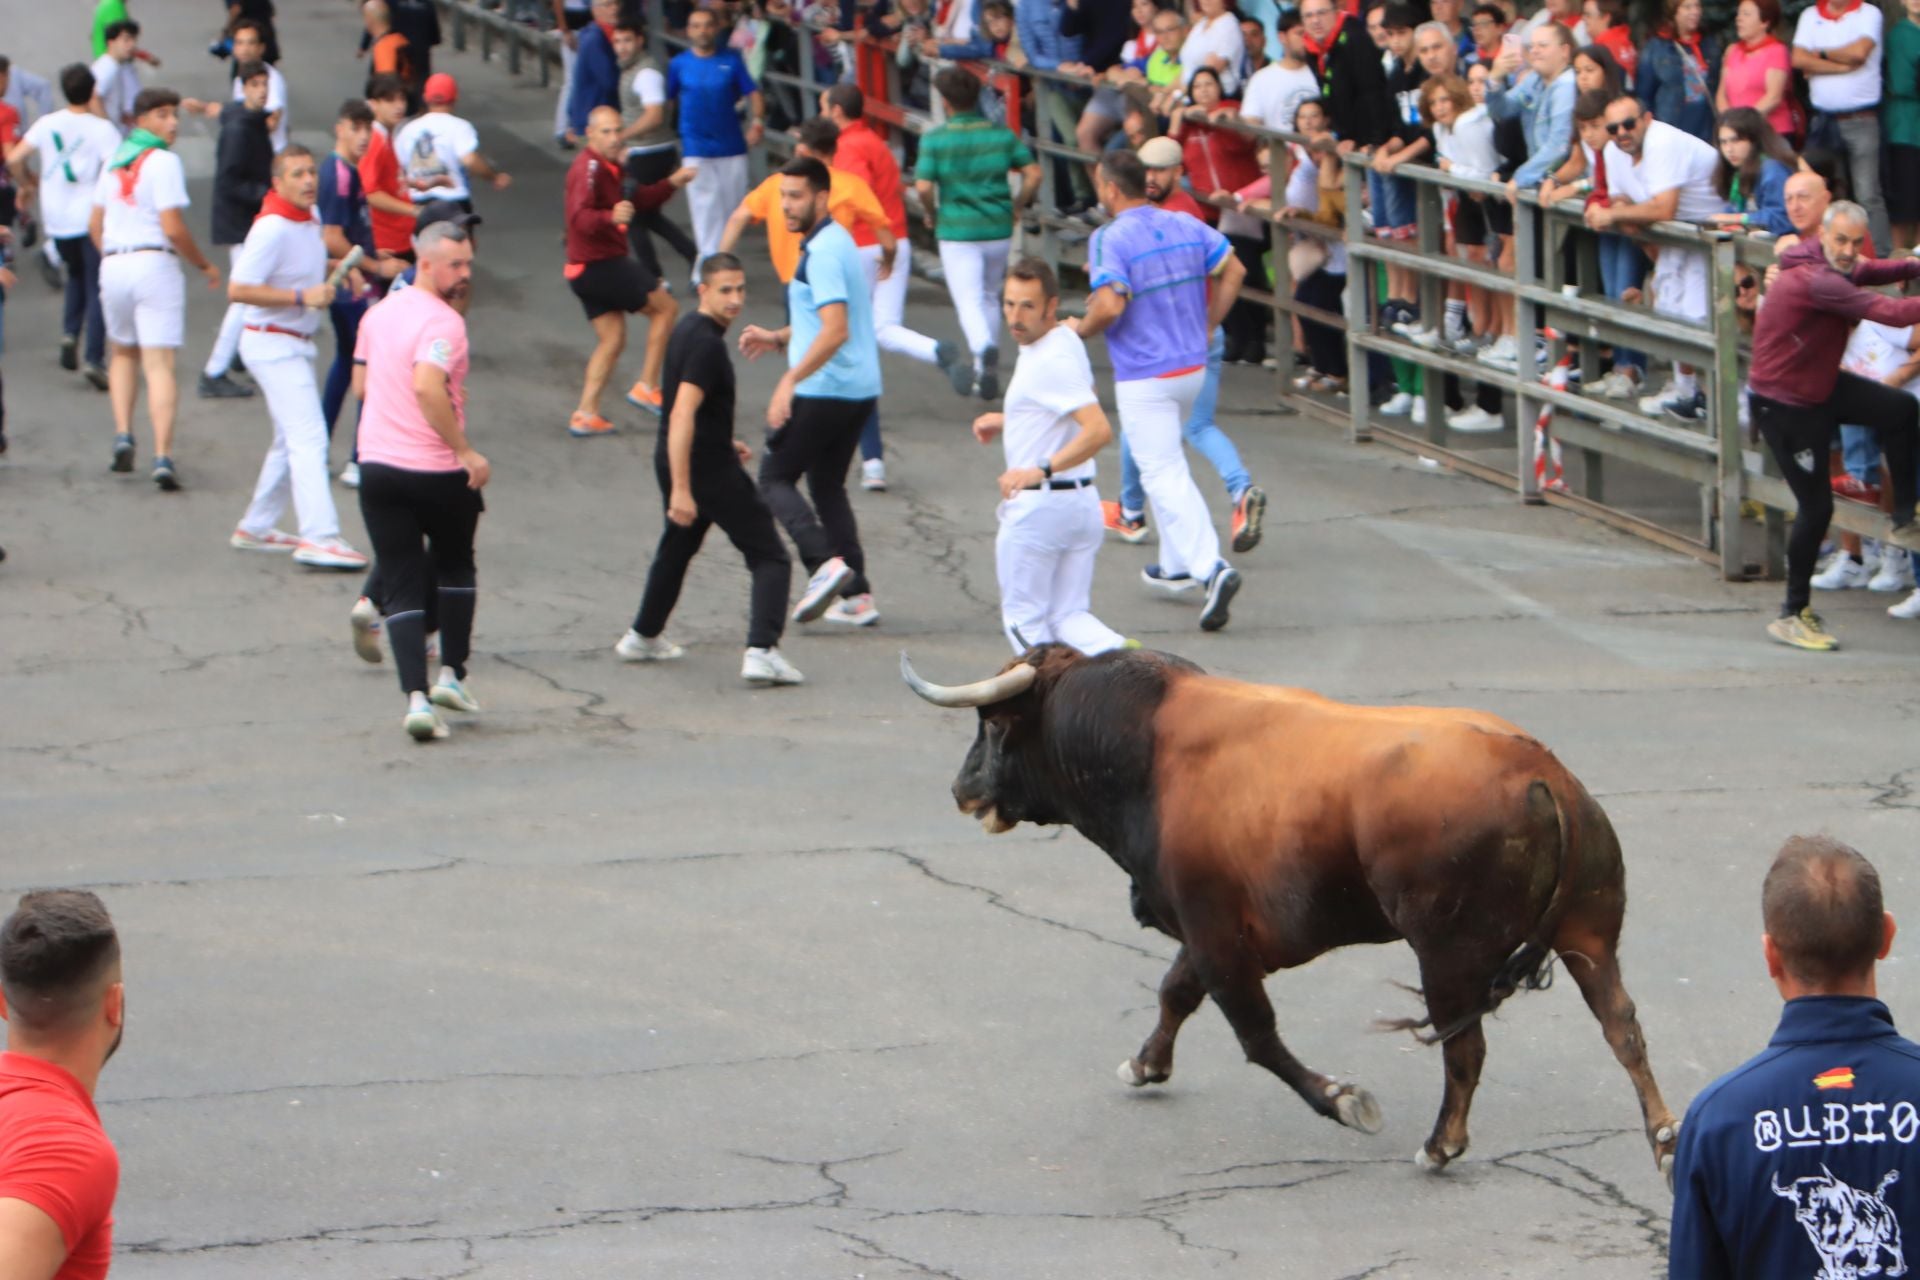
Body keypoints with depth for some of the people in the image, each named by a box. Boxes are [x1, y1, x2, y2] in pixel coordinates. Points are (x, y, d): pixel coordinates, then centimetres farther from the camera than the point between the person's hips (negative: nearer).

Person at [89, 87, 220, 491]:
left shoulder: (113, 161, 13)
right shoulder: (163, 162, -9)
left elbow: (94, 224, 16)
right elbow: (173, 229, -14)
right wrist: (205, 267, -1)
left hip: (113, 264, 6)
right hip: (154, 264, -6)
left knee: (123, 353, 25)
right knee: (159, 365, -6)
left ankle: (122, 435, 11)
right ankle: (162, 457, -16)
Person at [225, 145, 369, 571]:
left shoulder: (309, 220, 8)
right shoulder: (271, 229, -20)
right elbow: (238, 289, -25)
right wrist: (302, 297, -27)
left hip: (295, 346, 10)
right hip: (273, 345, -10)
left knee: (291, 441, 18)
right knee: (309, 438, -17)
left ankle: (255, 528, 29)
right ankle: (320, 538, -24)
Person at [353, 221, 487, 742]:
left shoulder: (378, 312, 9)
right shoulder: (444, 322, -15)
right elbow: (428, 387, -30)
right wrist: (465, 450, -26)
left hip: (377, 466, 5)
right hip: (439, 472, -5)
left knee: (401, 586, 3)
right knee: (454, 567, 21)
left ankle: (416, 696, -10)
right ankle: (451, 674, 19)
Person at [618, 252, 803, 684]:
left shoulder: (687, 329, 10)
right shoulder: (707, 344, -21)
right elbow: (682, 415, -29)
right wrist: (681, 490, -31)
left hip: (673, 460, 10)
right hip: (707, 467, -10)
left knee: (677, 547, 30)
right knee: (770, 559, -6)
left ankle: (643, 636, 43)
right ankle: (761, 651, -20)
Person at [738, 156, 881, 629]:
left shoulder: (823, 252, -17)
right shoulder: (836, 242, 15)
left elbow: (835, 330, -27)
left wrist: (790, 380, -28)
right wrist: (778, 338, 21)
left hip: (825, 390, -10)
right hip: (859, 389, 10)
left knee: (775, 477, 0)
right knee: (827, 485, 15)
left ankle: (825, 562, -16)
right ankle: (856, 595, 11)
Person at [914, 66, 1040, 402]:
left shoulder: (934, 139, -8)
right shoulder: (1001, 133, 1)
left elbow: (923, 187, -15)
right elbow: (1033, 174, -2)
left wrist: (933, 215, 4)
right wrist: (1015, 208, 11)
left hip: (957, 231, -4)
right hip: (998, 229, 4)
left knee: (969, 301, -5)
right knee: (990, 297, 20)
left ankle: (984, 348, -35)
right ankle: (985, 371, 27)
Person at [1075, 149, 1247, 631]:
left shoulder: (1110, 239, -16)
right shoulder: (1186, 226, 5)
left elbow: (1110, 305, -26)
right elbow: (1233, 270, 8)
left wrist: (1080, 329, -6)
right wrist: (1207, 326, 14)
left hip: (1144, 378, -7)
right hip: (1193, 367, 7)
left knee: (1164, 475, -6)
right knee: (1167, 462, 24)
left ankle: (1211, 568, -23)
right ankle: (1176, 566, 30)